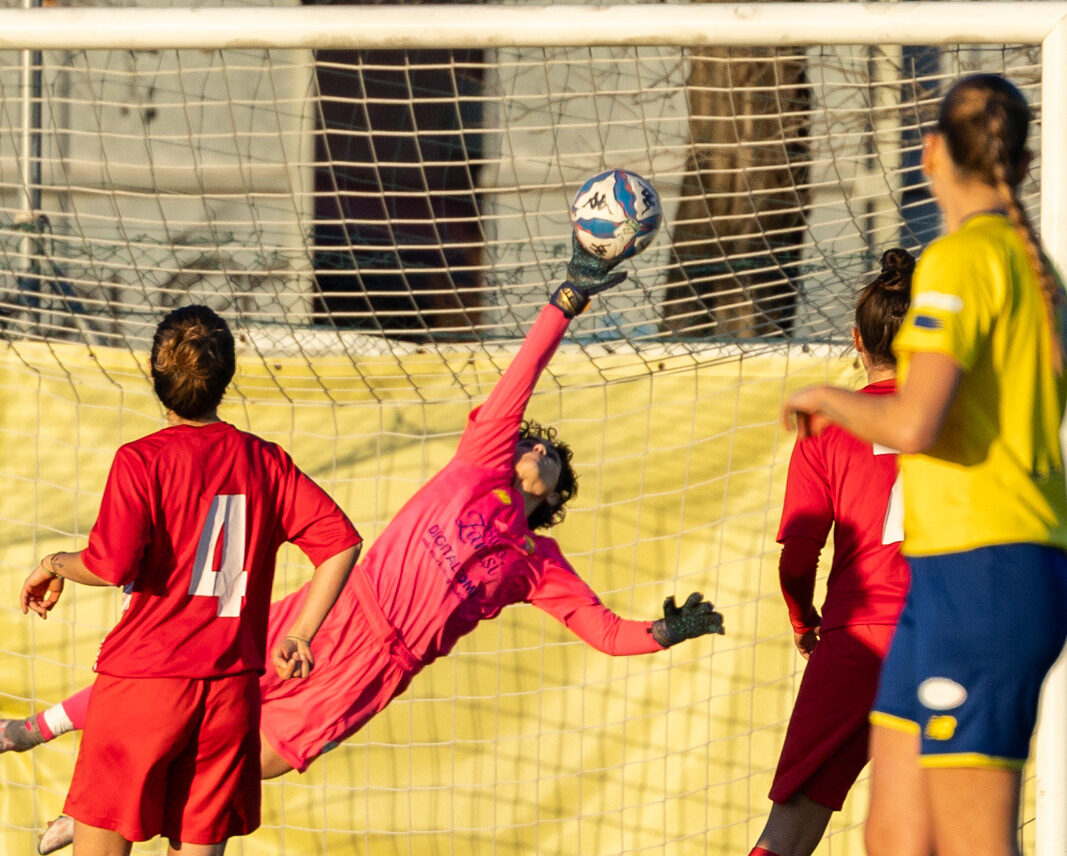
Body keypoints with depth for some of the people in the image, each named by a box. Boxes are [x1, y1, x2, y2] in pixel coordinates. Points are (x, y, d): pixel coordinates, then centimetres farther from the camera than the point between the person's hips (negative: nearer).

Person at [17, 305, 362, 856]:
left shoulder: (142, 460, -9)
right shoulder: (264, 460, 5)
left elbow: (111, 566, -19)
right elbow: (341, 542, 0)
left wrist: (56, 565, 1)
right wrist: (298, 636, 4)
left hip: (142, 683, -4)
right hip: (231, 687, 4)